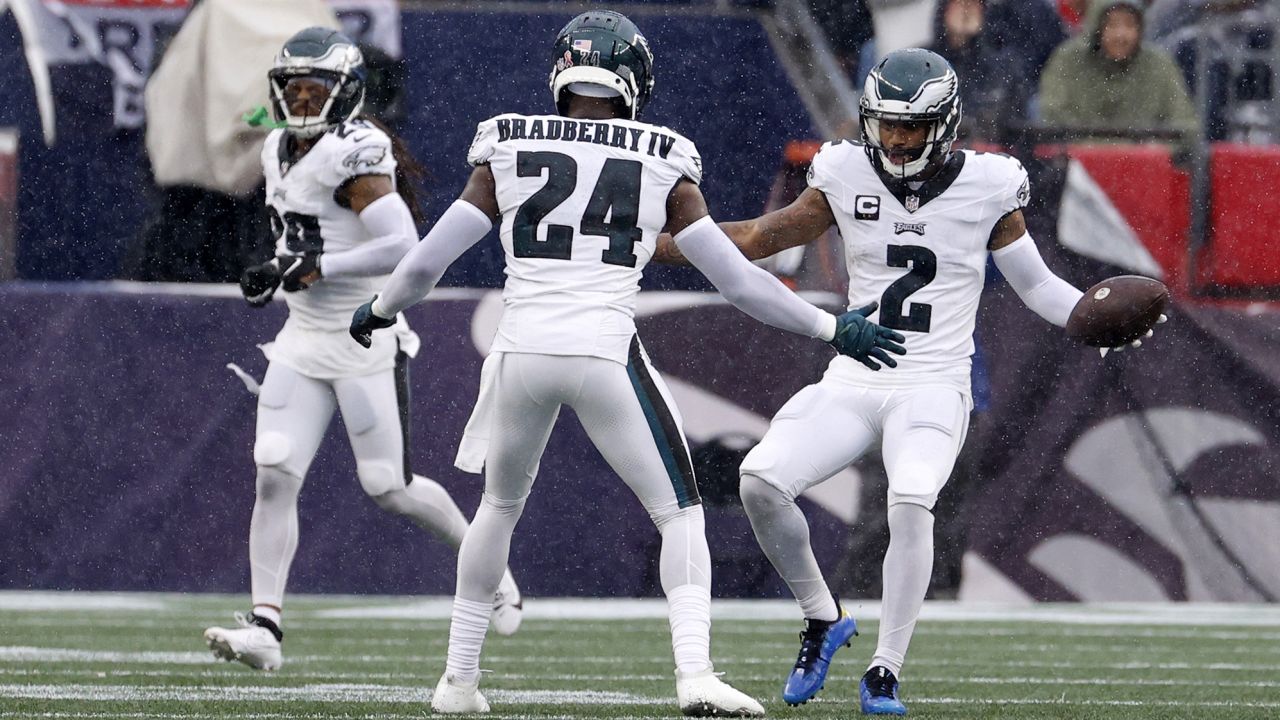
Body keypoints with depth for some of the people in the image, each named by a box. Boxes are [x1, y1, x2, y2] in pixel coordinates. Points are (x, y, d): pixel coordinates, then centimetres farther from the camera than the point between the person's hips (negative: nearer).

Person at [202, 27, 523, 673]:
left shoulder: (354, 154, -18)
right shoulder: (281, 151, 9)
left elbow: (402, 249, -27)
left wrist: (316, 267, -25)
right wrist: (275, 271, 7)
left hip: (366, 342, -7)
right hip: (303, 343, 7)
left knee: (389, 489, 1)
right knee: (274, 477, -7)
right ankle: (264, 626, -8)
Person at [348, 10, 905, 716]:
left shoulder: (509, 154, 8)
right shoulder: (662, 167, 5)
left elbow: (424, 264, 10)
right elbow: (738, 280, 6)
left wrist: (378, 310, 30)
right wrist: (830, 327, 17)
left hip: (522, 352, 2)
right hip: (607, 354, -2)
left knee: (499, 505, 26)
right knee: (679, 514, 9)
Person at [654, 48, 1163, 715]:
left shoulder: (986, 187, -2)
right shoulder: (848, 177, 3)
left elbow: (1036, 284, 8)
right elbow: (755, 239, 13)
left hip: (932, 390, -3)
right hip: (851, 383, 3)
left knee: (911, 500, -31)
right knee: (761, 479, -19)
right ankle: (821, 616, 6)